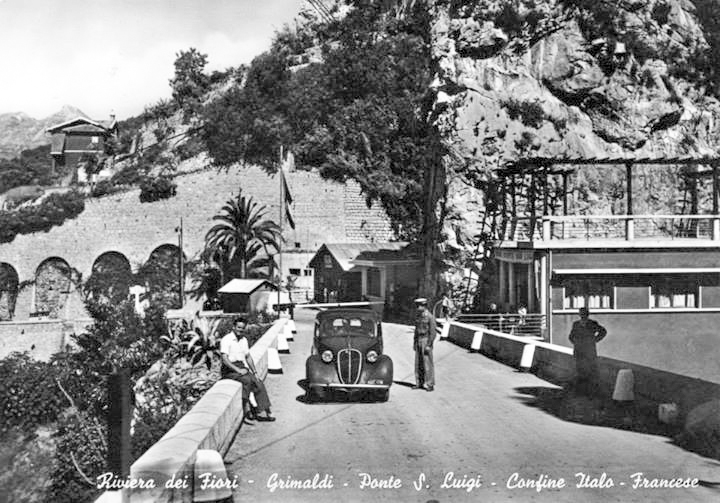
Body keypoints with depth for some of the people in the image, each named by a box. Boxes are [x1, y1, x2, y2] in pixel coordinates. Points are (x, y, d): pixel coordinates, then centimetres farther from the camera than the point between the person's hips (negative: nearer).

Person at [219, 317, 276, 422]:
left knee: (259, 384, -12)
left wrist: (255, 372, 9)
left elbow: (248, 357, 19)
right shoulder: (226, 339, -11)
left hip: (242, 367, 7)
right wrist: (238, 370, -26)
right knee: (247, 380, -32)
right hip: (229, 369, -7)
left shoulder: (244, 340, 14)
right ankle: (247, 408, -25)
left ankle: (263, 412, -14)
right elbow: (225, 359, -19)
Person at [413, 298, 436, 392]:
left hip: (426, 341, -7)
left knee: (427, 363, -4)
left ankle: (430, 384, 1)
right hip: (418, 341, 7)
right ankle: (419, 383, 16)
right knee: (418, 363, 8)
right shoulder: (417, 316, 9)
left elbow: (433, 333, -14)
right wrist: (414, 342, 14)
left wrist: (429, 345, -18)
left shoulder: (430, 317, -12)